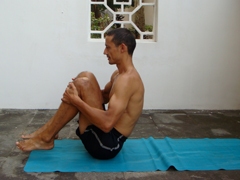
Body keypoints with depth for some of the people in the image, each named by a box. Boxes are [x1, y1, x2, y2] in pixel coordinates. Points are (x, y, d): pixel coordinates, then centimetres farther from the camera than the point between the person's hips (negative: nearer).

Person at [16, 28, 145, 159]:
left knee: (82, 84, -21)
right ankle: (49, 129, 5)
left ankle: (45, 139, -9)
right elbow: (105, 97, 28)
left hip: (108, 145, -10)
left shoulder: (128, 79, -21)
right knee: (86, 76, 5)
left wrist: (76, 100, -23)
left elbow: (107, 123, -31)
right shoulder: (119, 74, 11)